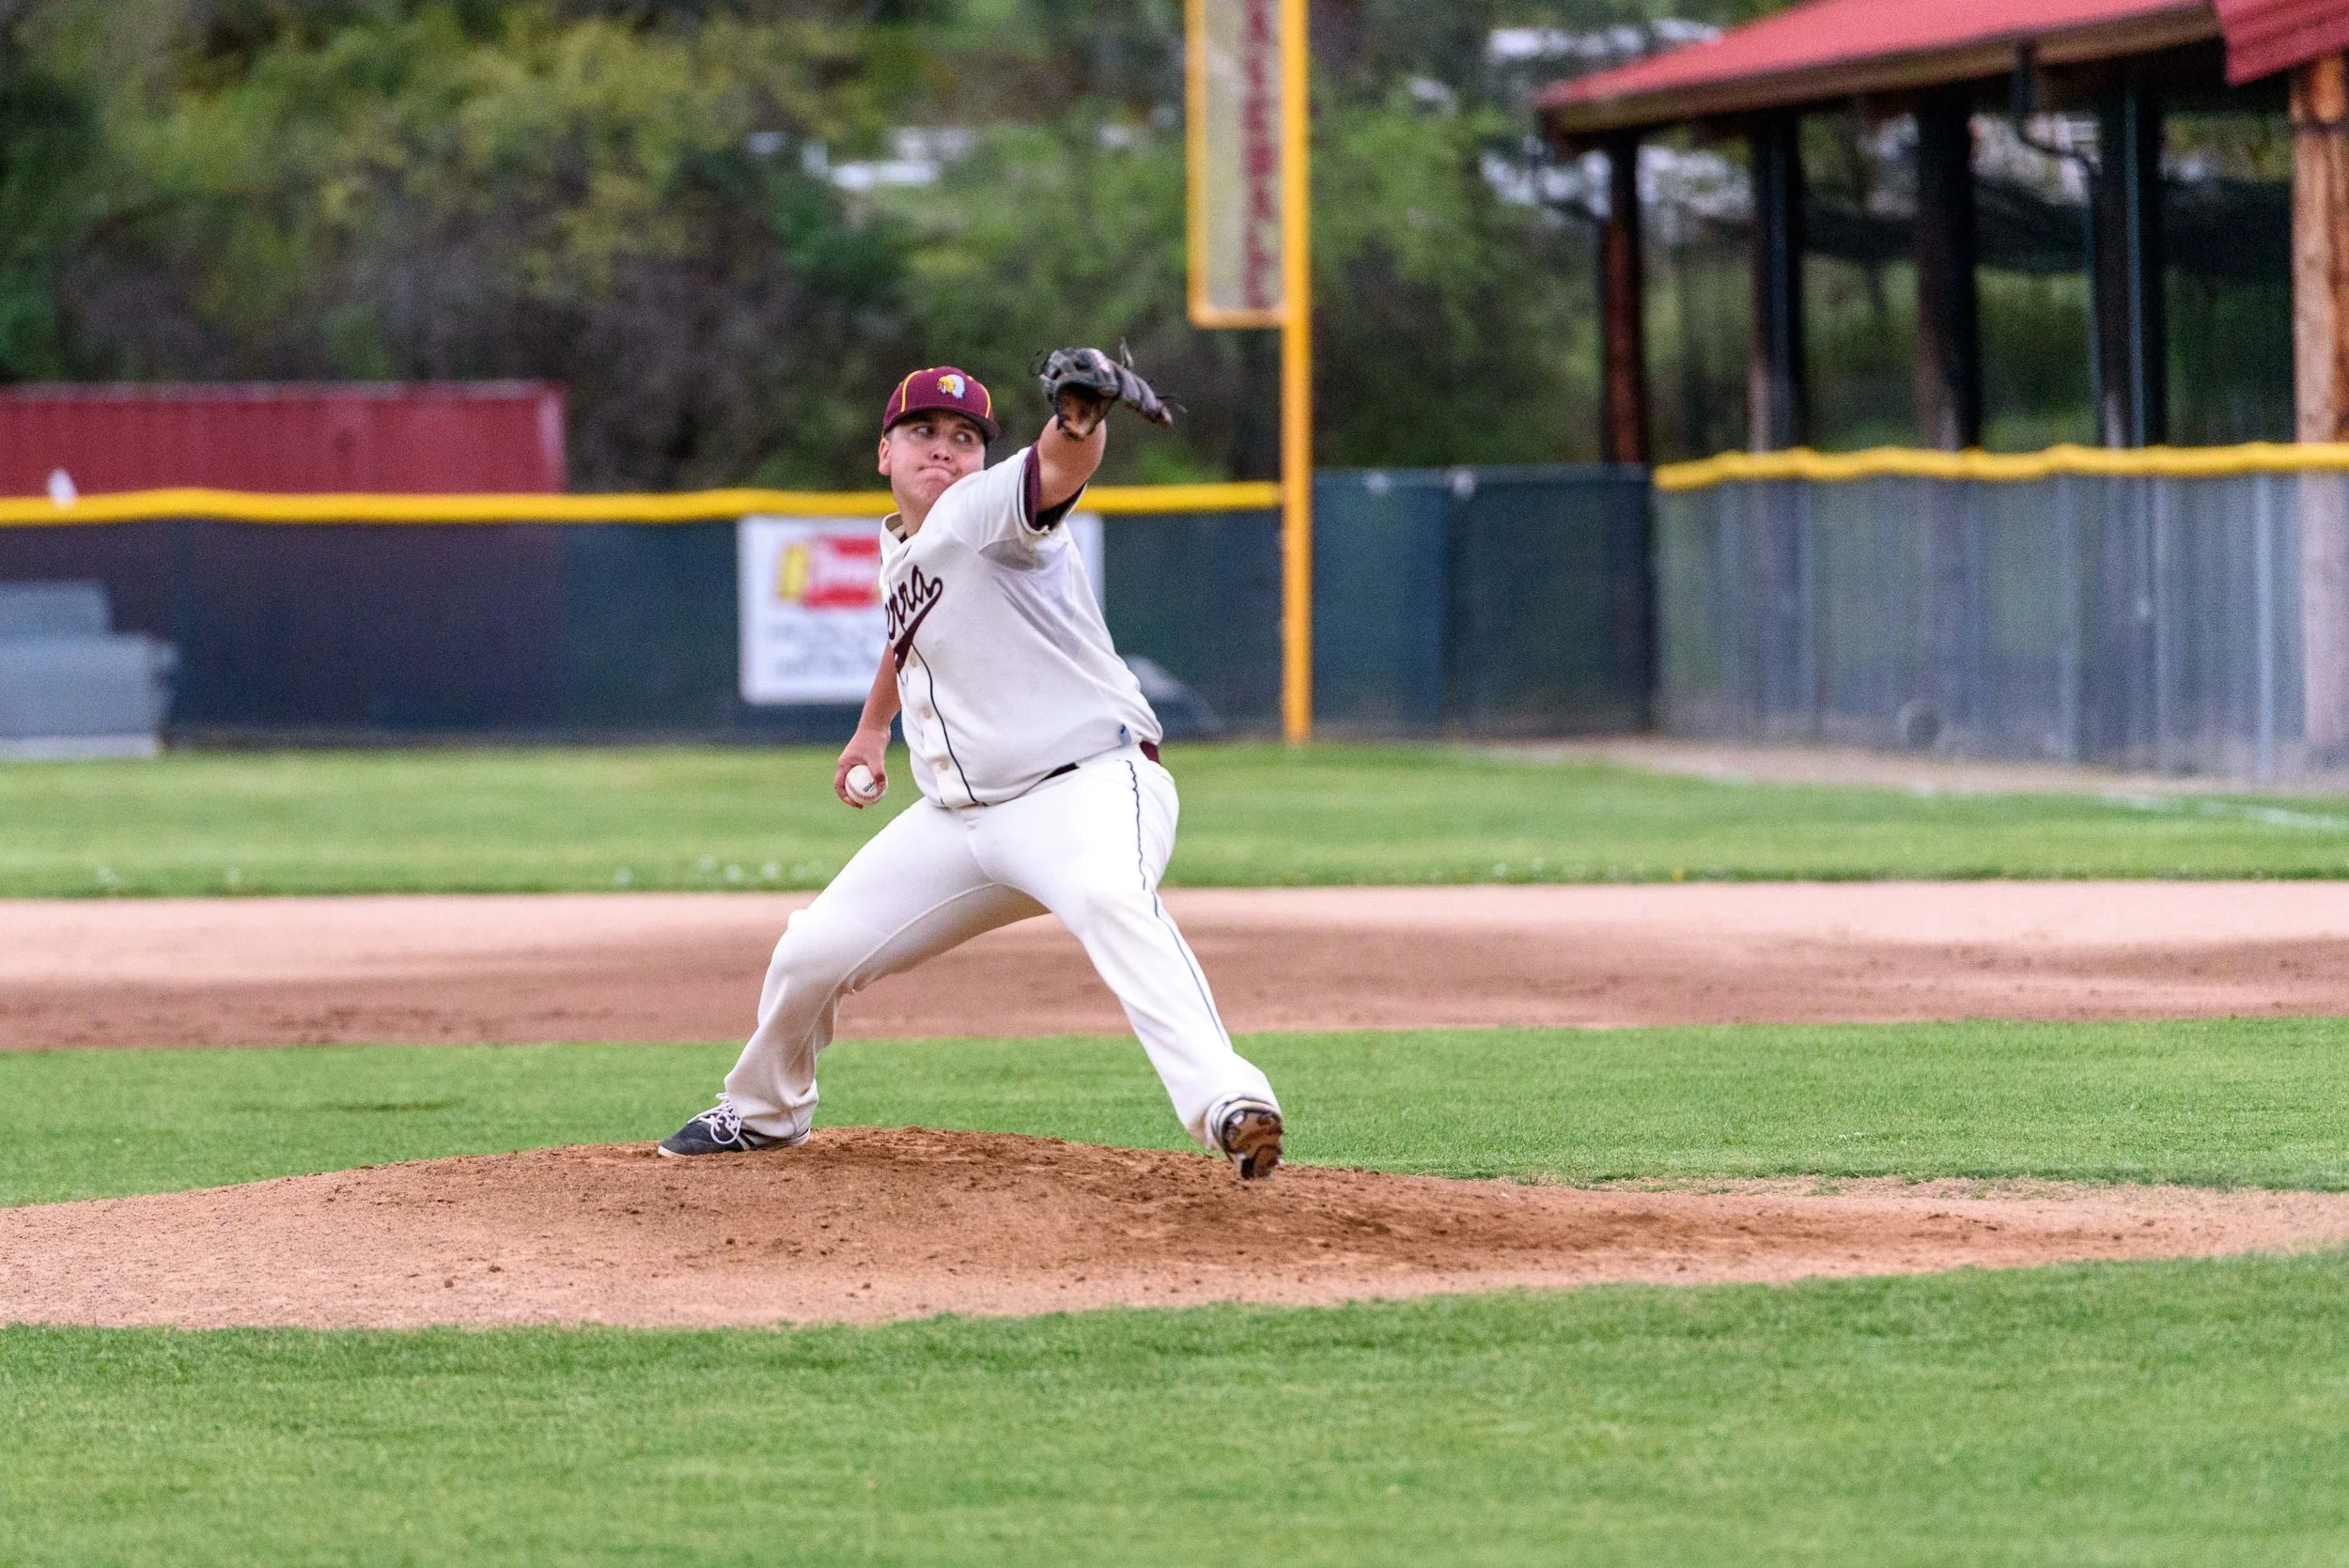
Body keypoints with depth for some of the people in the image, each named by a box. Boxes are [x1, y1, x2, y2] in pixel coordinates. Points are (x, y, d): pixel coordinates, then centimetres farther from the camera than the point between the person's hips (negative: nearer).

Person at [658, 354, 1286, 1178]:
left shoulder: (985, 510, -13)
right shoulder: (900, 546, 13)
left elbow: (1054, 472, -37)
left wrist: (1080, 420, -59)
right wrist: (874, 725, 42)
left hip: (1087, 785, -8)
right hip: (959, 816, 8)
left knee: (1112, 900, -40)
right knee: (811, 953, 11)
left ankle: (1226, 1105, -57)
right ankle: (762, 1110, 40)